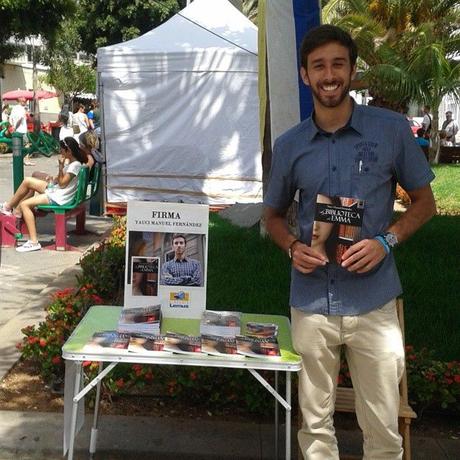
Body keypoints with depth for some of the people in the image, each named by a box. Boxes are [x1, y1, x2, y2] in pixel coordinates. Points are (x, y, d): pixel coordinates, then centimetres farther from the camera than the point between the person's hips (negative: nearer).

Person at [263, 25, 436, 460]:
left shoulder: (391, 130, -3)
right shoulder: (288, 145, 2)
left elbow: (424, 201, 5)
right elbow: (273, 215, 14)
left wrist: (386, 241, -13)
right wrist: (293, 247, -7)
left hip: (374, 302, -1)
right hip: (311, 303, 2)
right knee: (315, 424, 14)